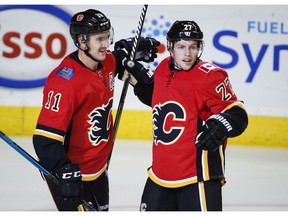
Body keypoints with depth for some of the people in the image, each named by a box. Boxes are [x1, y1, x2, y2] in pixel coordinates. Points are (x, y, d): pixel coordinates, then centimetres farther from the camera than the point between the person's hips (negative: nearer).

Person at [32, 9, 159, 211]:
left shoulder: (107, 63, -4)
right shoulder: (64, 80, -28)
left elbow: (121, 57, 25)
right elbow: (46, 137, -31)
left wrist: (140, 47, 7)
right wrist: (65, 171, -38)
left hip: (98, 169, 9)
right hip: (71, 173, -9)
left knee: (101, 209, 24)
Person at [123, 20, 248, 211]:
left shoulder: (210, 76, -15)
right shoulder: (163, 69, 6)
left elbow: (238, 114, -17)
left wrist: (221, 125, -36)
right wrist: (137, 75, 15)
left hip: (198, 175, -7)